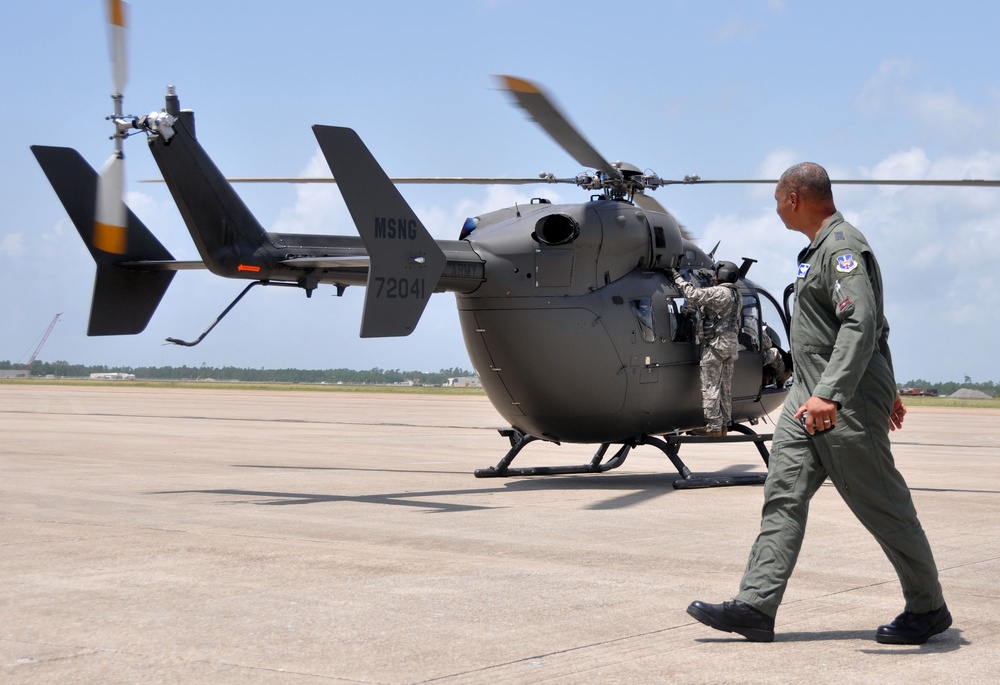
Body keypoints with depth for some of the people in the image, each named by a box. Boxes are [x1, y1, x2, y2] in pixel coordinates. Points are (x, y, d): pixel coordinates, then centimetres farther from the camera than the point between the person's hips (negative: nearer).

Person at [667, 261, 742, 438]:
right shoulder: (736, 296, 14)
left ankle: (713, 426, -8)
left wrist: (677, 277, -10)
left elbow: (693, 294, -20)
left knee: (710, 386, -6)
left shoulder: (719, 293, -14)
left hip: (715, 343, -9)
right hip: (732, 344, 9)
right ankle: (724, 424, 15)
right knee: (725, 386, 12)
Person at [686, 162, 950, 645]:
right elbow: (876, 324, 26)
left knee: (882, 505, 0)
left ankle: (928, 609, 14)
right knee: (783, 495, 2)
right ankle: (755, 607, -1)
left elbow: (862, 324, -28)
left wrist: (830, 394, -36)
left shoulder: (843, 247, -15)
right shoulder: (822, 248, 18)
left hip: (848, 403, -10)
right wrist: (886, 388, 32)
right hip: (812, 397, 10)